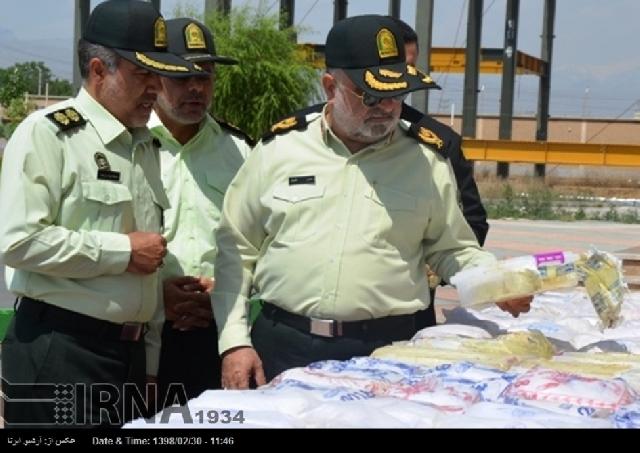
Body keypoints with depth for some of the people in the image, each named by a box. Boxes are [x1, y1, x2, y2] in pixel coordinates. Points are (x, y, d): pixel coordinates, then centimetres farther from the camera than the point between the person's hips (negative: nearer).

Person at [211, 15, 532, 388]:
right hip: (281, 348, 0)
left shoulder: (426, 158, 4)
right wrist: (234, 341, 1)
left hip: (385, 354, 0)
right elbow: (234, 251, 7)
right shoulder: (279, 149, 4)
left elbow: (453, 249, 13)